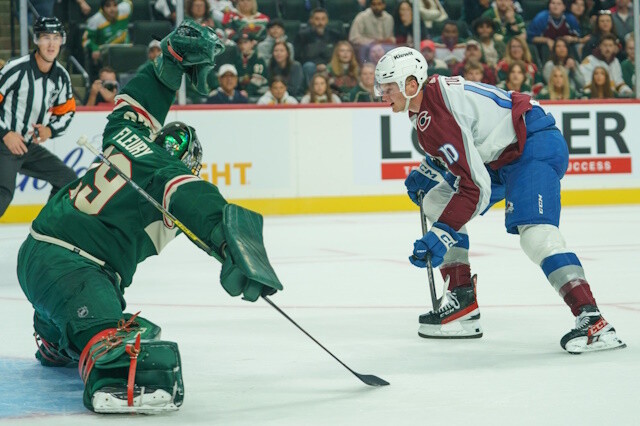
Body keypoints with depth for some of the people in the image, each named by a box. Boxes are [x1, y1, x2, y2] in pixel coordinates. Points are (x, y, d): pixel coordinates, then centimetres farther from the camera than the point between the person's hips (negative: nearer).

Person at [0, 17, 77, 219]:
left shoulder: (61, 76, 2)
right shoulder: (17, 69, -19)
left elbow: (66, 112, 13)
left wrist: (50, 130, -6)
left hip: (31, 147, 8)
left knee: (68, 179, 8)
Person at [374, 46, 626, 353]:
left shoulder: (438, 115, -26)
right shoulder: (426, 96, 5)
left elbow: (475, 187, -30)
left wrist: (441, 234, -31)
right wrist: (426, 173, 18)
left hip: (535, 146, -12)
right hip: (499, 155, 12)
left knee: (534, 231, -30)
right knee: (436, 202, 12)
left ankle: (592, 320, -37)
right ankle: (462, 302, 11)